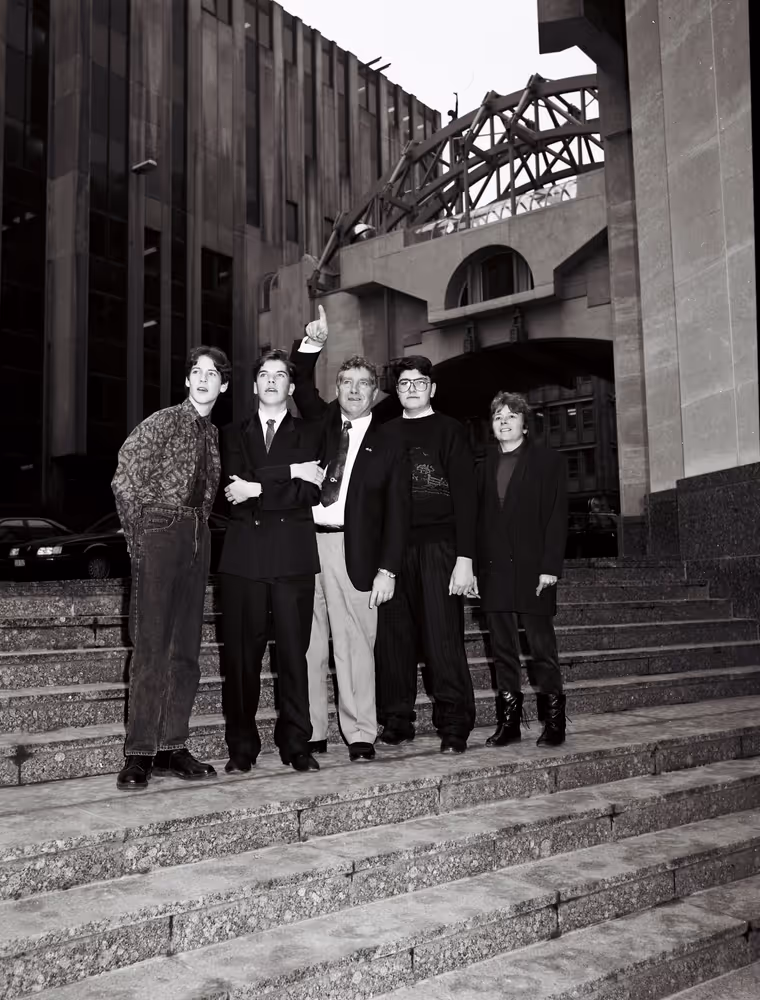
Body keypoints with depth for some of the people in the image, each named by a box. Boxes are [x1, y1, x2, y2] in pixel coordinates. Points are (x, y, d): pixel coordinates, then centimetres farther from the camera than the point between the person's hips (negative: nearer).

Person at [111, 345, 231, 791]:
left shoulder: (213, 434, 15)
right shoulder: (161, 423, -2)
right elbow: (124, 481, -7)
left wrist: (201, 528, 6)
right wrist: (139, 538, -8)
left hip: (198, 537, 6)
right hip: (161, 532, -6)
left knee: (187, 648, 6)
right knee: (151, 646, -8)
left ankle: (173, 746, 13)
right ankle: (139, 754, -3)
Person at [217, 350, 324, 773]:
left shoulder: (308, 435, 13)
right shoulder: (234, 435, 17)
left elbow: (309, 493, -3)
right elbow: (232, 487, -1)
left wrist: (258, 489, -9)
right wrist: (289, 473, -7)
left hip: (293, 556, -1)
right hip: (244, 556, 1)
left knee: (294, 652, -1)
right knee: (241, 654, 0)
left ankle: (296, 744, 8)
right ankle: (242, 746, 8)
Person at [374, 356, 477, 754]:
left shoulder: (449, 430, 6)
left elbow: (464, 495, -1)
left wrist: (465, 558, -10)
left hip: (438, 545, -3)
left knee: (443, 637, -6)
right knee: (392, 636, 2)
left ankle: (454, 727, 3)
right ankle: (397, 721, 12)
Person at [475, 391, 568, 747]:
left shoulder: (548, 461, 4)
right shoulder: (485, 467, 15)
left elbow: (557, 516, -3)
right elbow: (478, 519, 11)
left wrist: (550, 567, -12)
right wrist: (473, 566, 2)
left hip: (532, 568, -4)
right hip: (493, 569, 4)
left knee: (541, 645, 0)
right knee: (502, 648, 6)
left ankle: (553, 720, 9)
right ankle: (508, 721, 13)